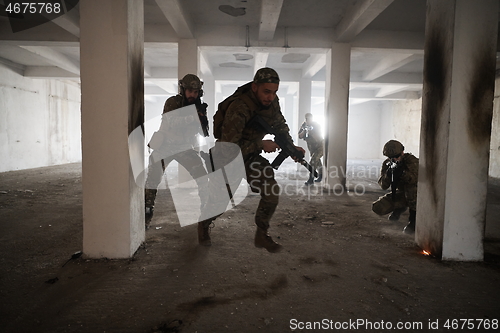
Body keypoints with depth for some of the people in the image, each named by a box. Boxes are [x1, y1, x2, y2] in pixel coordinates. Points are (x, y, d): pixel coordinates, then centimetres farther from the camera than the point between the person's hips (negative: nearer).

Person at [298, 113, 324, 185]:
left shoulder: (316, 125, -21)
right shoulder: (304, 125, -7)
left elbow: (318, 139, -29)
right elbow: (300, 136, -11)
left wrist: (310, 132, -39)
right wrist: (304, 130, -28)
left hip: (319, 147, -6)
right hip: (311, 146, 6)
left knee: (313, 162, -19)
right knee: (317, 162, 21)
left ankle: (311, 179, -12)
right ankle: (321, 175, 41)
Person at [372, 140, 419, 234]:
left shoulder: (411, 160, -20)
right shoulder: (387, 164, -8)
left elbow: (415, 179, -37)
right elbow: (383, 186, -16)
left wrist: (402, 172, -51)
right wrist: (388, 173, -33)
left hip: (415, 194, -4)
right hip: (400, 193, 4)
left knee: (410, 185, -39)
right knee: (377, 208, -15)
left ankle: (413, 220, -23)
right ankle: (400, 208, 18)